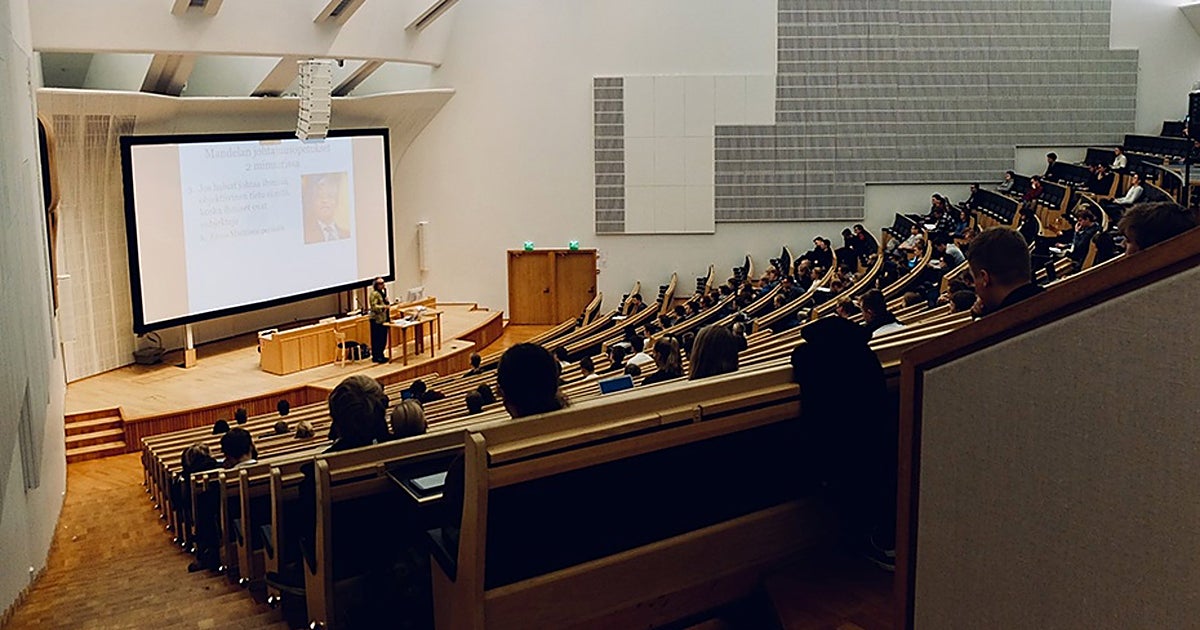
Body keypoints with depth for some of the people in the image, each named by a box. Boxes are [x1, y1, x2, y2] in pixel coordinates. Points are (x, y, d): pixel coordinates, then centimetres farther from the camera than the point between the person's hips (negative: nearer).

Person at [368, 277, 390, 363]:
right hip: (377, 320, -9)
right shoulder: (374, 294, -14)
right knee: (377, 339, -5)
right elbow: (374, 307, -22)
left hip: (383, 319, 9)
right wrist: (384, 307, -28)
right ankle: (376, 357, 0)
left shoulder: (382, 292, 14)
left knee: (383, 339, 13)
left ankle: (380, 355, 22)